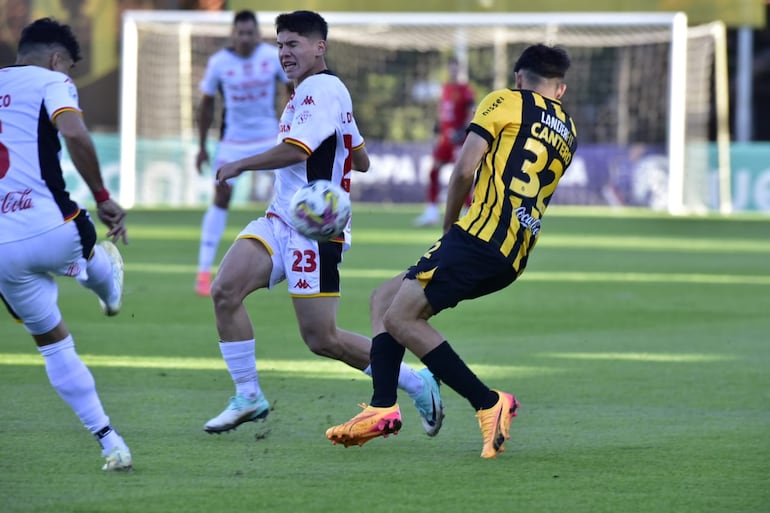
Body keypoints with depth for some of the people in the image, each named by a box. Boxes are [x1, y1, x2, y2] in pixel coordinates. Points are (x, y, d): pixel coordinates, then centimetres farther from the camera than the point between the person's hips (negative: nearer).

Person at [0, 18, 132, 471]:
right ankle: (111, 293, 66)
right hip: (52, 229, -4)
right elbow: (74, 132, -22)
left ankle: (110, 442, 15)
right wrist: (102, 196, -13)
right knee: (89, 246, 34)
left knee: (52, 341, 18)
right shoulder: (50, 83, -1)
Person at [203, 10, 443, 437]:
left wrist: (239, 166, -13)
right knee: (225, 290, -9)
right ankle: (248, 397, 0)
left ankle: (416, 383, 10)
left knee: (321, 338, -7)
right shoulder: (307, 93, 19)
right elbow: (361, 161, 25)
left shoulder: (322, 89, -13)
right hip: (280, 220, 10)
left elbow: (295, 150, -23)